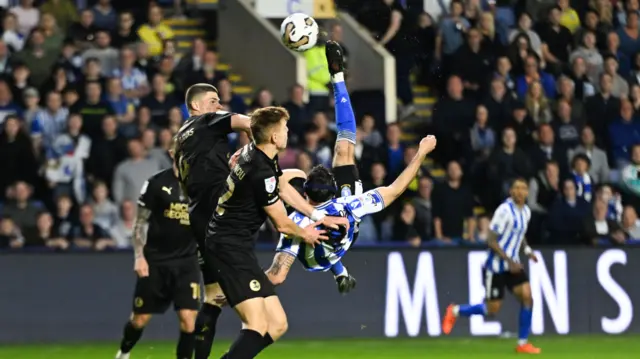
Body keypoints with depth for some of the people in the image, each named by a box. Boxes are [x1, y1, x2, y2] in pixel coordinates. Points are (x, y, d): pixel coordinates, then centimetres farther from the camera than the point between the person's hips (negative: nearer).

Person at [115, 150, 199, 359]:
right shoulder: (157, 184, -5)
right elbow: (140, 222, -1)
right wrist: (139, 256, -8)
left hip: (187, 263, 1)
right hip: (155, 261, -1)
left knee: (188, 318, -12)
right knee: (140, 318, 7)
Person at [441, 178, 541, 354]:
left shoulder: (526, 211, 5)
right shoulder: (505, 210, -19)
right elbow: (491, 241, -20)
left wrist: (527, 250, 5)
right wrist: (509, 261, -25)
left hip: (513, 264, 7)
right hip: (497, 266, -7)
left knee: (527, 297, -10)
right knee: (492, 309, -2)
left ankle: (523, 343, 1)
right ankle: (455, 311, 22)